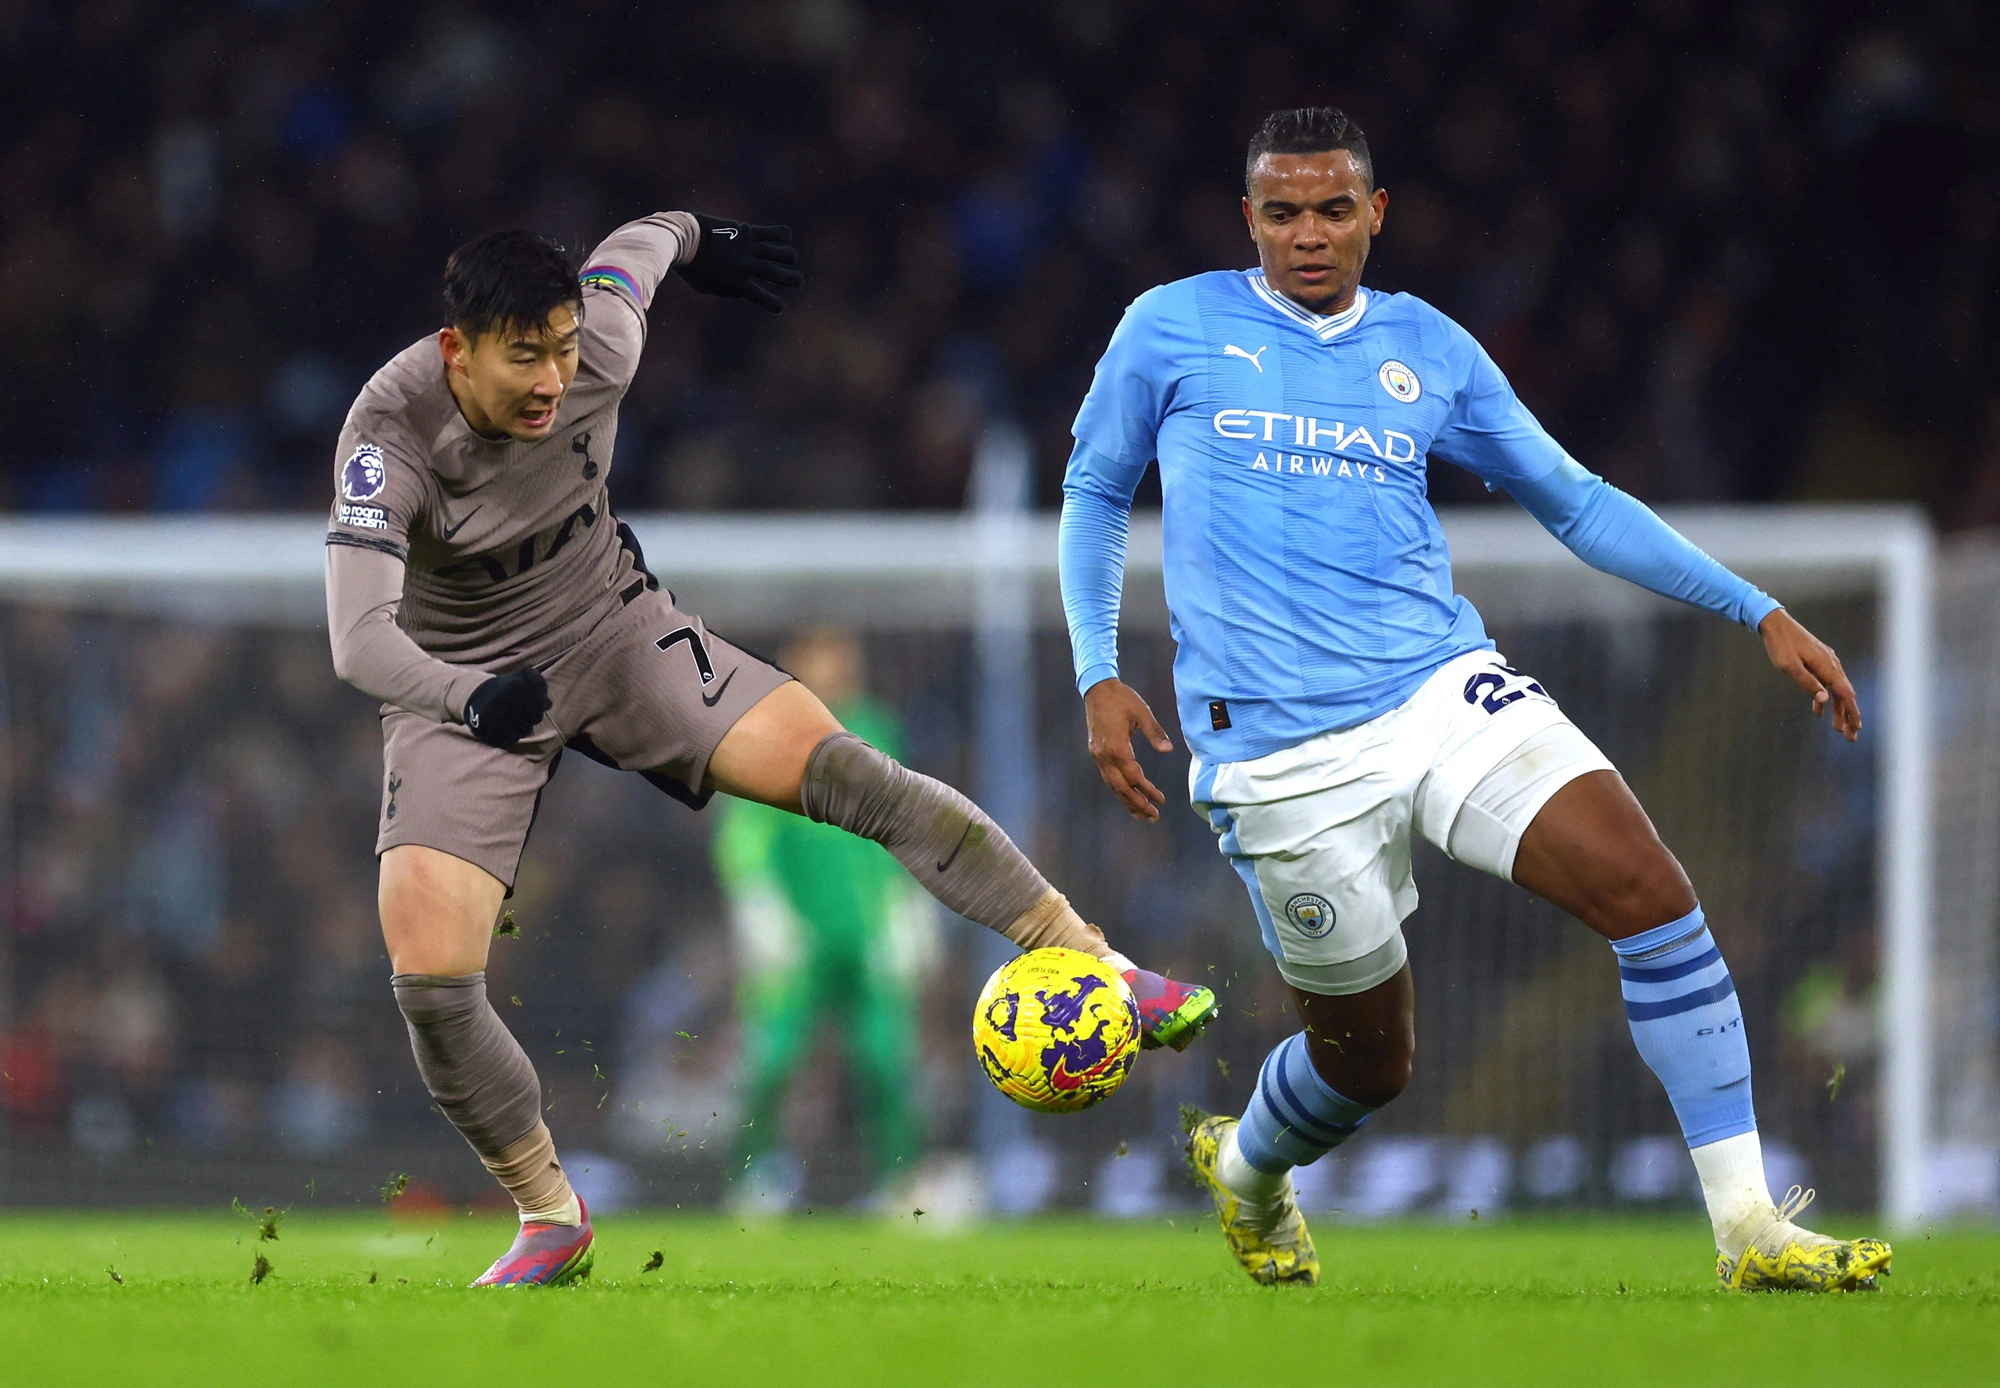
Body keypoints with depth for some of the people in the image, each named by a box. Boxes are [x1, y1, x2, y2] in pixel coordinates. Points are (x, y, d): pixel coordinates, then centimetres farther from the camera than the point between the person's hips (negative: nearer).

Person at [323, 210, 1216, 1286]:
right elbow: (359, 638, -42)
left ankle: (1093, 964, -9)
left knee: (848, 773, -18)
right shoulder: (390, 437, -31)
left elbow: (636, 247, 5)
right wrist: (471, 699, -60)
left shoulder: (599, 348, -20)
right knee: (430, 984, -16)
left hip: (615, 631, 2)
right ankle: (550, 1223, 6)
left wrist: (695, 239, 28)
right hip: (461, 687, -2)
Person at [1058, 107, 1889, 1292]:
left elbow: (1574, 500, 17)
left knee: (1649, 890, -19)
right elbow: (1095, 492, 16)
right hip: (1279, 746, -2)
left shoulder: (1429, 349, 11)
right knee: (1368, 1062, 3)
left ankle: (1749, 1228, -16)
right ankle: (1245, 1169, 40)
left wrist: (1759, 613, 11)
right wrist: (1099, 675, 2)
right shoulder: (1172, 329, 5)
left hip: (1446, 691, 3)